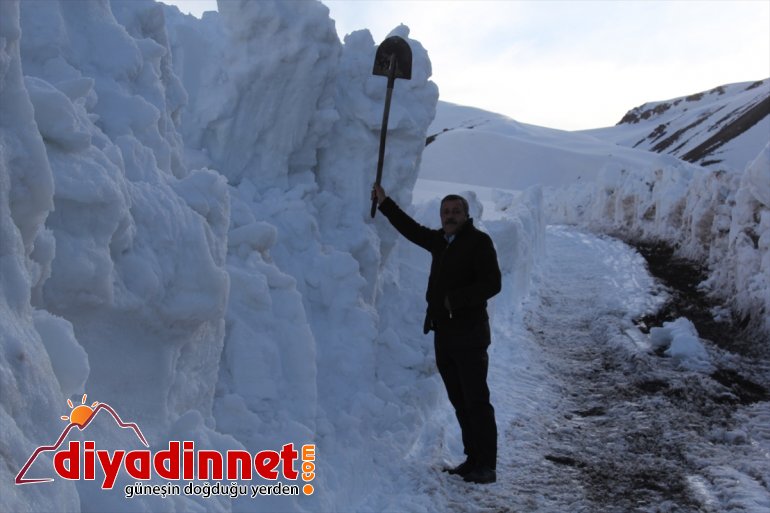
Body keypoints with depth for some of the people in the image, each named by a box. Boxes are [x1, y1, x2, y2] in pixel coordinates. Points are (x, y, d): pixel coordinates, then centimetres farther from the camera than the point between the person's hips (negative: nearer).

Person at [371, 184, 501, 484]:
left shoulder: (479, 241, -7)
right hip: (444, 333, 7)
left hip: (469, 335, -7)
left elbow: (492, 283, -15)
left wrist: (456, 299, -20)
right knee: (459, 401, 10)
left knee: (476, 400, -7)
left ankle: (486, 466, -4)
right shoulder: (440, 241, 15)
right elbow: (412, 229, 30)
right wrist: (384, 203, 33)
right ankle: (473, 459, 17)